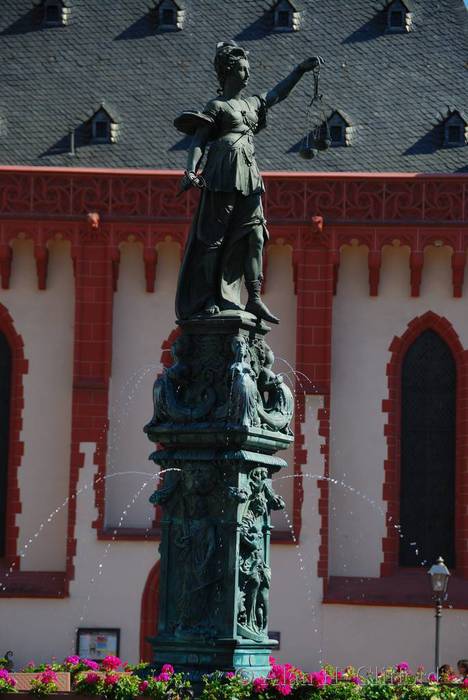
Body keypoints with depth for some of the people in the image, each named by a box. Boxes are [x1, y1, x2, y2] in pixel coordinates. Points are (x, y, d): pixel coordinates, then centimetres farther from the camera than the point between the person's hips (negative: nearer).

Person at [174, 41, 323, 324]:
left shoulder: (251, 104, 20)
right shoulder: (217, 106, 1)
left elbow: (278, 94, 33)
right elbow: (198, 142, -5)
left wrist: (301, 70, 29)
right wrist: (191, 171, -20)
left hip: (248, 176, 7)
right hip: (224, 173, -7)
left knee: (255, 235, -2)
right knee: (216, 236, -5)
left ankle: (254, 298, -3)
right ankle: (209, 298, -2)